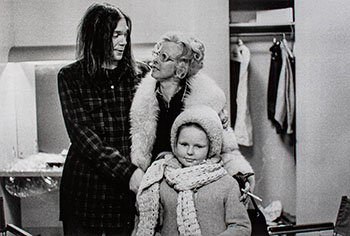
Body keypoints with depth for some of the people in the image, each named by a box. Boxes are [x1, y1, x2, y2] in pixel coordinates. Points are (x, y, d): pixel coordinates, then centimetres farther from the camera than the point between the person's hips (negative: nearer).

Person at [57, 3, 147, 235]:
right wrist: (127, 171, -19)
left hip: (131, 190, 1)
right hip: (86, 188, -1)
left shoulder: (139, 74, 5)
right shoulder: (70, 77, -1)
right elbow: (81, 134, -10)